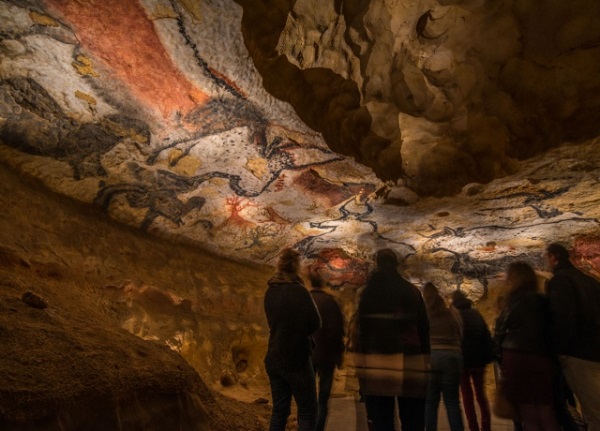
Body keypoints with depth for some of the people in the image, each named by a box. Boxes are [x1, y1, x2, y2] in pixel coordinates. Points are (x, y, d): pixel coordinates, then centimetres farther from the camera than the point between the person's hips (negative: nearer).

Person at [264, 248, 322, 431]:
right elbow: (315, 324, -17)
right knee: (308, 413, 5)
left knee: (279, 410, 15)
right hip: (296, 359, -7)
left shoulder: (270, 291, 5)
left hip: (274, 359, 7)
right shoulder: (298, 291, -18)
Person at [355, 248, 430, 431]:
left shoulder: (369, 292, 0)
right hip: (410, 361, 2)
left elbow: (361, 327, -2)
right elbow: (424, 328, 6)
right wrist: (424, 357, 10)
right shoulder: (412, 291, 5)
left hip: (377, 362, -1)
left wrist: (363, 358, 3)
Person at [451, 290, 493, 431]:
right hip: (478, 358, 4)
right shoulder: (476, 314, 9)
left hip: (462, 359, -4)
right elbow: (487, 336, 6)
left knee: (467, 395, 4)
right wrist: (490, 356, 7)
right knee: (481, 393, 15)